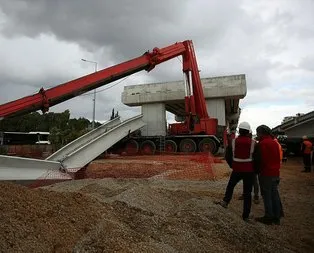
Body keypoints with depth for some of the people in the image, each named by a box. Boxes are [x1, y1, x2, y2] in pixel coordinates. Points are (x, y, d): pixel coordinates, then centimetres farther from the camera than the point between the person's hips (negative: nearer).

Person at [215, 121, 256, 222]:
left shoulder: (233, 142, -5)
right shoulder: (253, 143, -7)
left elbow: (227, 156, 1)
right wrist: (255, 170, 15)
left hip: (237, 170, 0)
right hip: (249, 171, 0)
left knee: (230, 185, 26)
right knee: (247, 193, 8)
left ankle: (225, 201, 17)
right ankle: (245, 216, 14)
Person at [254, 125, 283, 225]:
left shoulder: (262, 144, -15)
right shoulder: (274, 143, 11)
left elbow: (258, 159, -17)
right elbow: (278, 158, 16)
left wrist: (256, 169, -2)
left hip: (266, 173, -8)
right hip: (275, 173, 8)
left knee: (267, 195, 1)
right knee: (275, 194, 15)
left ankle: (269, 217, 9)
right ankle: (277, 217, 23)